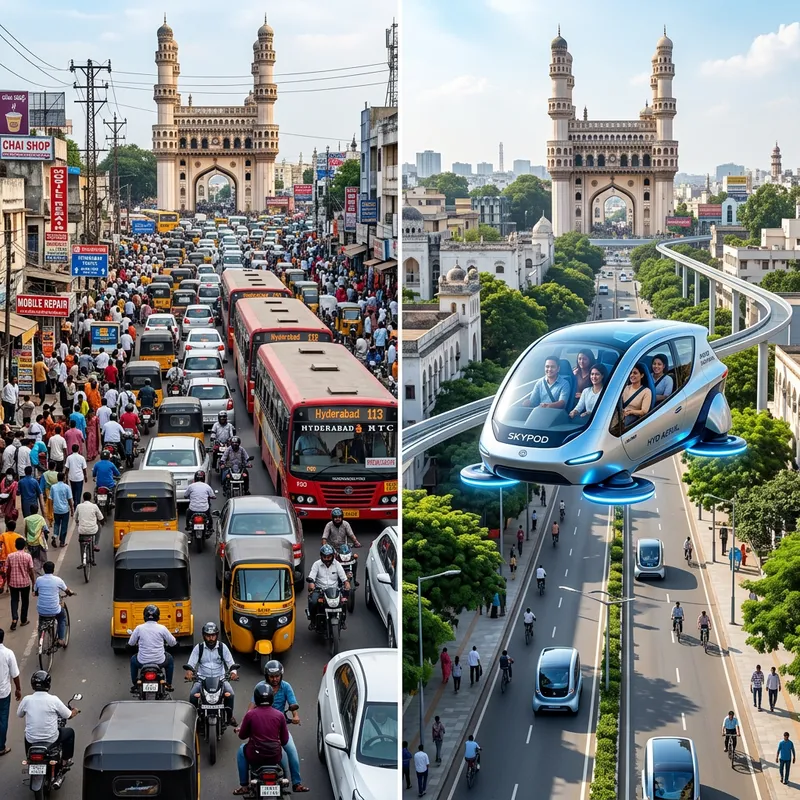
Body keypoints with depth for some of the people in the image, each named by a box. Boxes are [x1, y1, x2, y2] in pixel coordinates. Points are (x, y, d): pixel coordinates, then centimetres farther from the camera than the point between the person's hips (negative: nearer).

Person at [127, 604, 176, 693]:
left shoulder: (139, 628, -8)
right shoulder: (162, 628, -8)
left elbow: (131, 643, 4)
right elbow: (173, 643, 2)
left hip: (142, 662, 0)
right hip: (160, 661, 0)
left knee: (133, 659, 36)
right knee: (169, 658, 34)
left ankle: (134, 686, 36)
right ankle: (169, 685, 35)